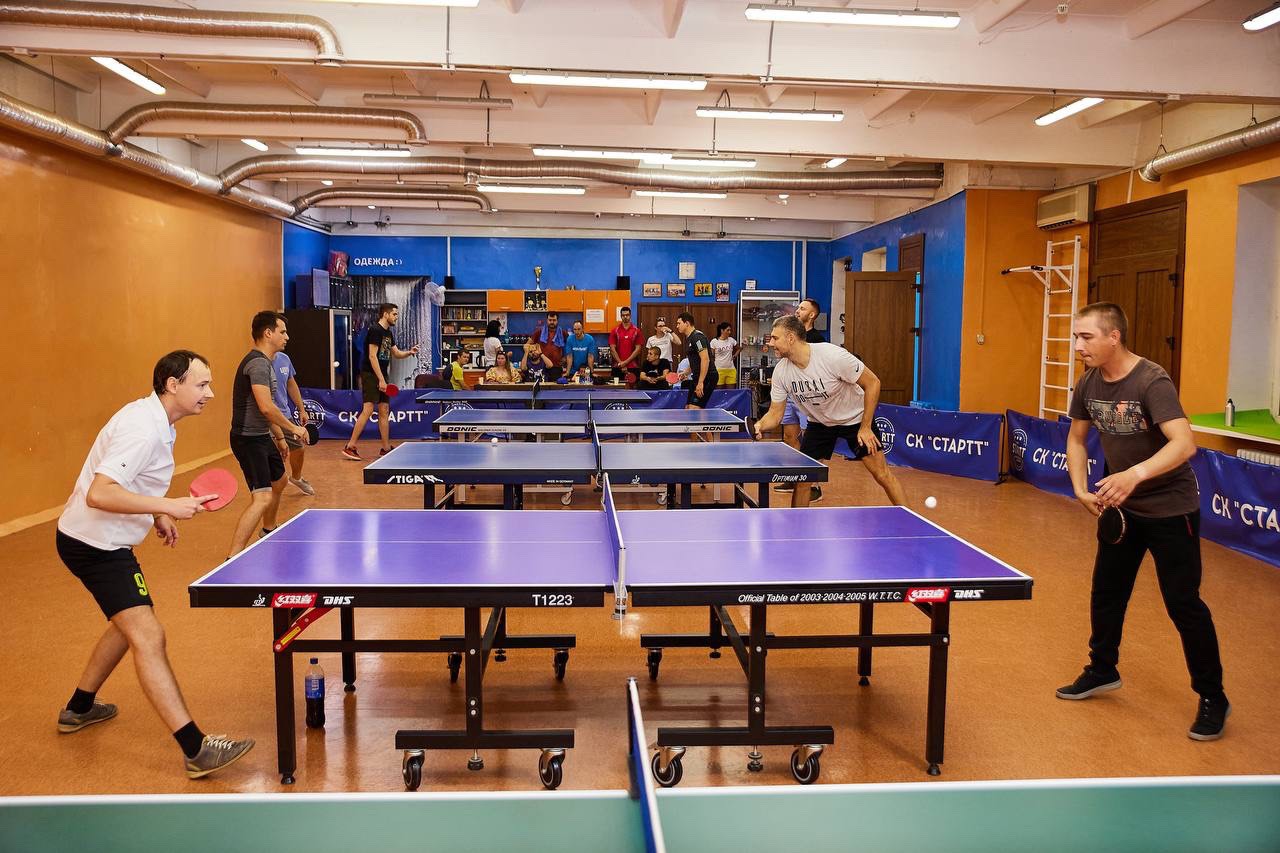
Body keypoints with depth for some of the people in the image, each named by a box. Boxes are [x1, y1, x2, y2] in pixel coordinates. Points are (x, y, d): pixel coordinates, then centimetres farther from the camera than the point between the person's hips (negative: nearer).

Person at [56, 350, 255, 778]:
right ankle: (197, 750, -20)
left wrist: (157, 515, 13)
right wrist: (167, 506, -31)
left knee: (130, 623, 27)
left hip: (103, 540, 11)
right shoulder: (143, 430, -25)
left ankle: (79, 708, 44)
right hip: (94, 544, -11)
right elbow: (99, 494, -33)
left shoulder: (154, 419, 7)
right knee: (148, 638, -16)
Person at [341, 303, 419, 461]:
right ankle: (350, 447, -13)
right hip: (370, 375, -9)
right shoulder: (375, 330, -12)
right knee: (368, 409, -15)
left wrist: (409, 352, 3)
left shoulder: (388, 333, 15)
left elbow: (396, 353, 25)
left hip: (381, 377, 9)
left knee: (384, 411, 10)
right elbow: (372, 356, -18)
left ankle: (386, 448, 16)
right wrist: (381, 379, -20)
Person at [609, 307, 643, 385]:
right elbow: (612, 349, 0)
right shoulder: (615, 330, 4)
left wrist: (626, 362, -9)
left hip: (633, 367, 0)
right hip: (618, 367, 0)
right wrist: (621, 363, -8)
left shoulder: (636, 330, 4)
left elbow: (638, 349, -1)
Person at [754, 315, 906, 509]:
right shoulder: (781, 371, -15)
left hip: (856, 418, -4)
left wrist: (865, 427, -21)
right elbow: (775, 413, -6)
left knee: (883, 475, -8)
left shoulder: (833, 355, -30)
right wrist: (760, 426, -30)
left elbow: (872, 383, -21)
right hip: (819, 423, 4)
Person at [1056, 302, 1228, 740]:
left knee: (1183, 603, -2)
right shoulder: (1089, 384, -4)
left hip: (1170, 508, -7)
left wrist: (1135, 475, -52)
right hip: (1122, 507, 7)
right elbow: (1076, 438, 11)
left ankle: (1212, 699, 15)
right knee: (1106, 592, 15)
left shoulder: (1152, 382, -25)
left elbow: (1184, 444, -37)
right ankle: (1102, 671, 34)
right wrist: (1081, 489, -2)